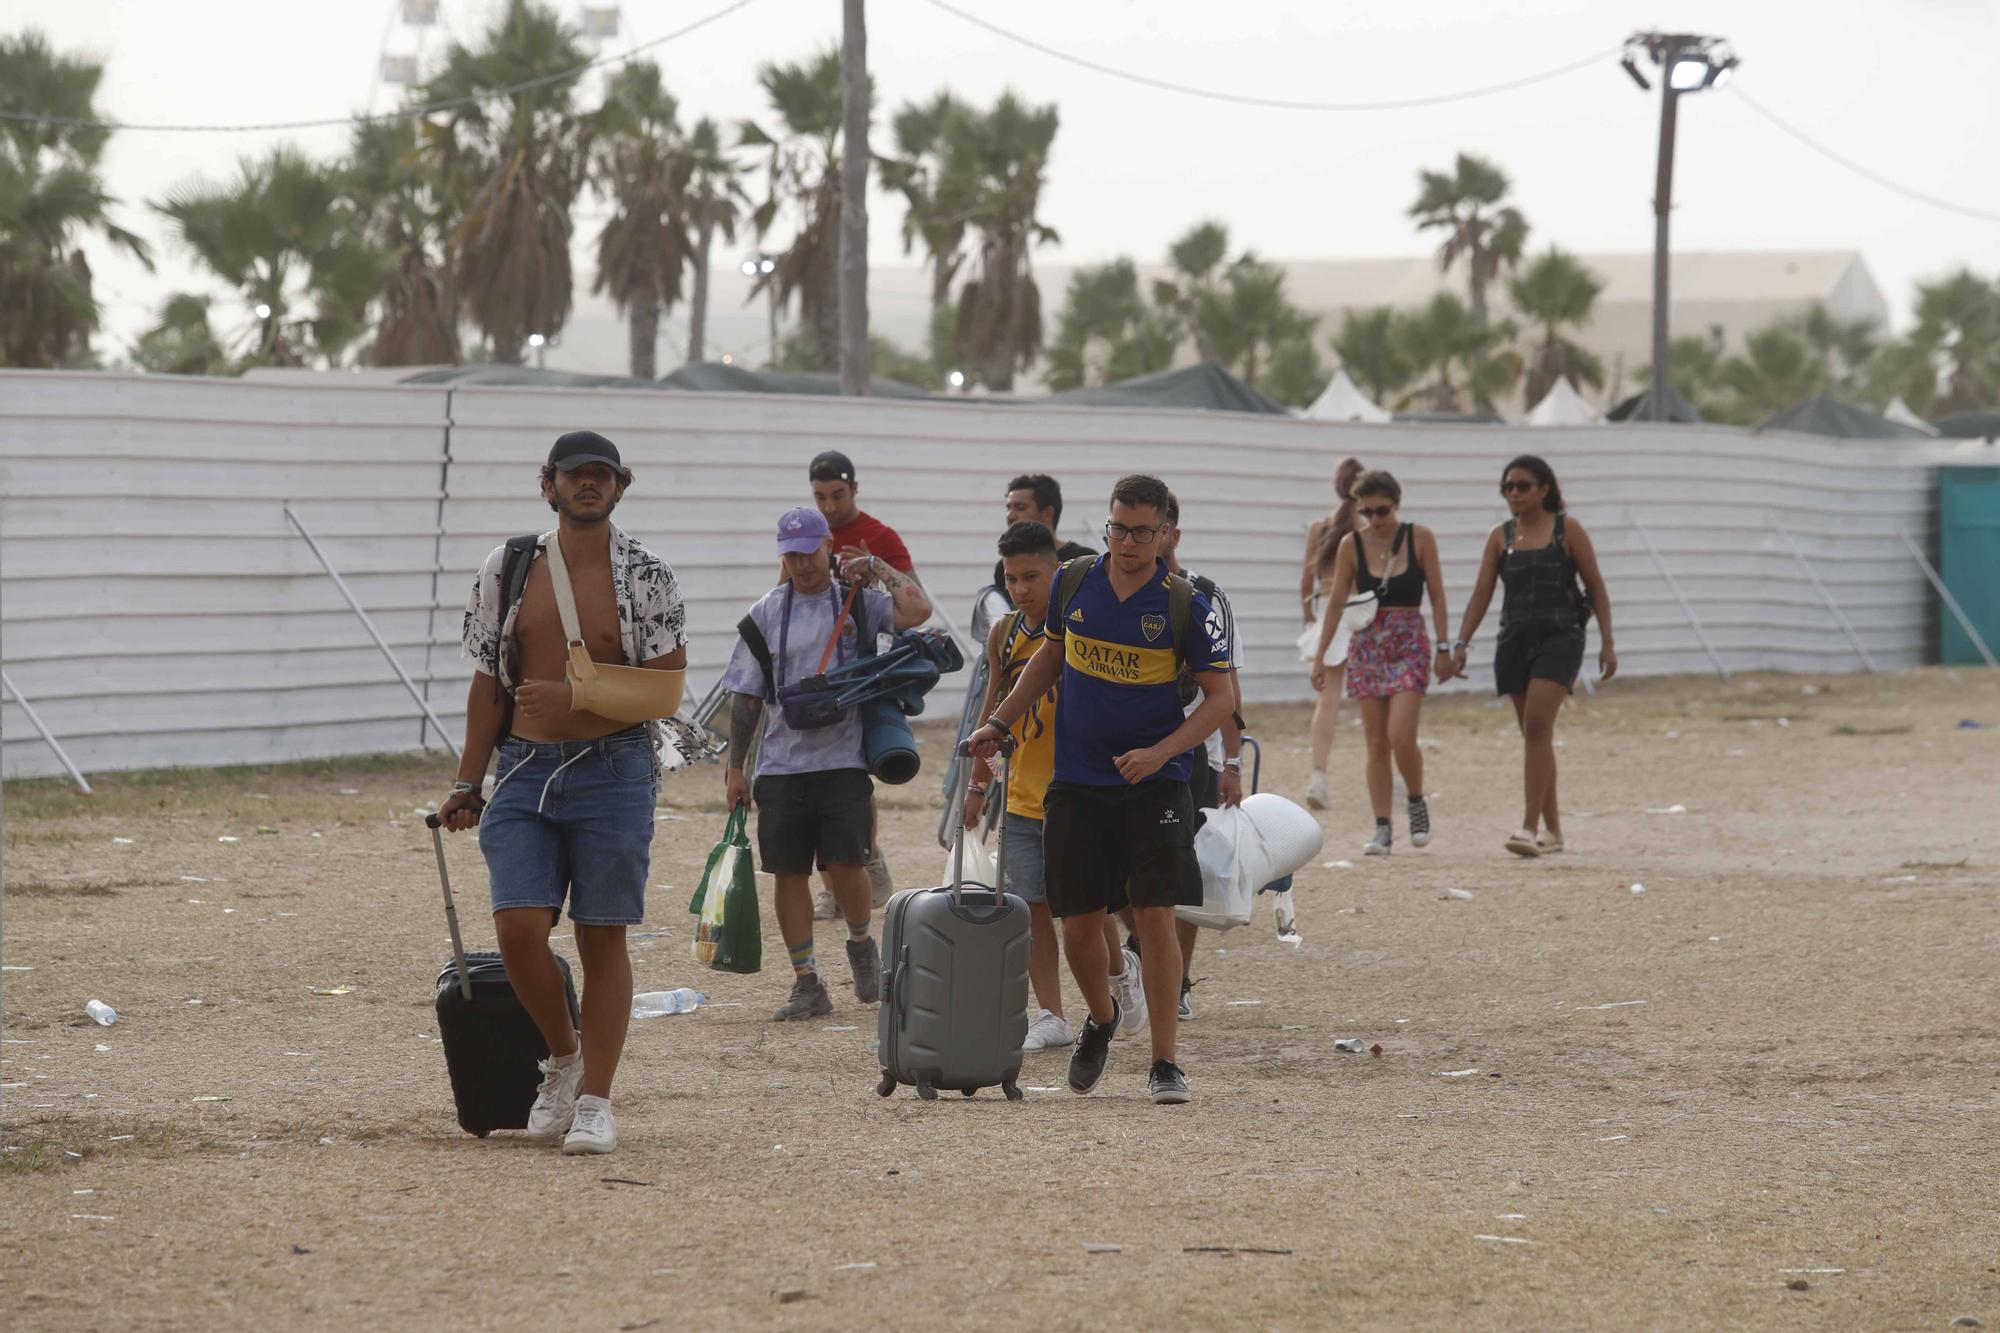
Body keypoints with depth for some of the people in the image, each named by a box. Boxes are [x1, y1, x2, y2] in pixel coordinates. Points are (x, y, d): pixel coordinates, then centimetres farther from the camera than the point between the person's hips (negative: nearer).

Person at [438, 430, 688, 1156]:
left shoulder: (647, 577, -1)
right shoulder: (506, 572, 7)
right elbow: (489, 684, 12)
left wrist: (574, 697, -19)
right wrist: (466, 782, 9)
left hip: (614, 770, -2)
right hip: (525, 770, 2)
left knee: (601, 938, 0)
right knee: (518, 927, -10)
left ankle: (595, 1101, 6)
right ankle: (563, 1055, 16)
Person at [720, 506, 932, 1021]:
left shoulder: (858, 603, 2)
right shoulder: (766, 615, 8)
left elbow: (917, 610, -18)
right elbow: (746, 698, 10)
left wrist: (881, 568, -5)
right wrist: (735, 767, 7)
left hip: (843, 761, -3)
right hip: (781, 764, 3)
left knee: (845, 863, -11)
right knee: (789, 871, 2)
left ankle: (862, 945, 19)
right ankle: (807, 984, 9)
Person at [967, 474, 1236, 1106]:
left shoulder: (1184, 604, -8)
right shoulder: (1073, 582, 2)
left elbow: (1220, 697, -4)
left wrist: (1160, 752, -17)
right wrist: (998, 724, 15)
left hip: (1154, 786, -3)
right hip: (1076, 785, 3)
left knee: (1156, 917, -10)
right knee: (1078, 924, 3)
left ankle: (1164, 1062, 0)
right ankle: (1101, 1019, 33)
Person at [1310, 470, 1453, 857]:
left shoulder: (1419, 538, -3)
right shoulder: (1351, 545, 0)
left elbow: (1437, 595, 1)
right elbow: (1336, 602, 4)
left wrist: (1444, 648, -2)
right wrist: (1320, 655, 1)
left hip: (1410, 645, -2)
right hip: (1367, 646, 2)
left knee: (1401, 736, -15)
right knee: (1376, 744, 1)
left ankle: (1417, 803, 10)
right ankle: (1382, 828, 4)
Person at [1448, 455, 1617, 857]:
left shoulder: (1567, 530, 0)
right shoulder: (1500, 537, 9)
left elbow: (1596, 587, 2)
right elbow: (1482, 593, 7)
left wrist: (1607, 643, -3)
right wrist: (1461, 643, -4)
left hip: (1560, 638, -5)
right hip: (1515, 640, 5)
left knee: (1537, 726, -19)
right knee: (1534, 735, 9)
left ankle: (1530, 828, -23)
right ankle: (1552, 830, 18)